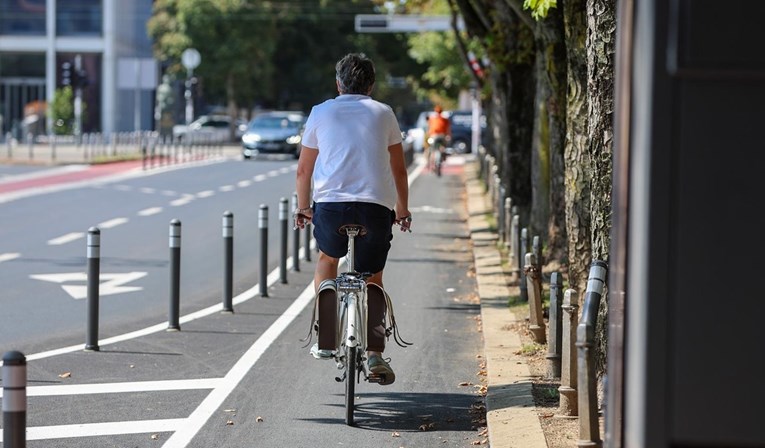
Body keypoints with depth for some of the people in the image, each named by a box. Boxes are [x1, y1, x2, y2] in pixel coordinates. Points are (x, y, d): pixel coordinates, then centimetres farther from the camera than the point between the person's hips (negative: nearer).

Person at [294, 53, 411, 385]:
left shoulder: (321, 112, 13)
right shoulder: (383, 114, 14)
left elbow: (304, 169, 16)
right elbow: (398, 170, 18)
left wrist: (303, 208, 29)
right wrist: (403, 210, 30)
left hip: (330, 203, 0)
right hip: (377, 205, 0)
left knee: (327, 262, 28)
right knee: (372, 277, 17)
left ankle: (326, 341, 13)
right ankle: (374, 351, -3)